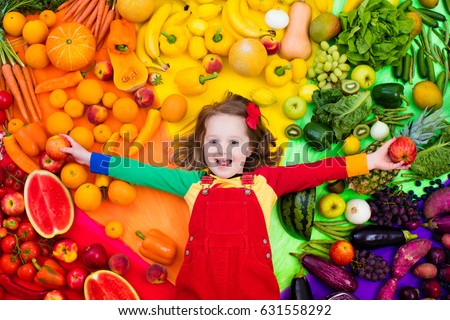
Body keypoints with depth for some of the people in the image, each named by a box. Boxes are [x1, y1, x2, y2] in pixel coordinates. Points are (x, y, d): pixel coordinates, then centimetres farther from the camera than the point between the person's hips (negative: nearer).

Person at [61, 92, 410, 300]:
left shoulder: (264, 180, 12)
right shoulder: (194, 182, 15)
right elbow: (145, 172, 16)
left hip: (253, 285, 0)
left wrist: (370, 161, 5)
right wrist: (90, 158, 18)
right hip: (198, 288, 1)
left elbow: (315, 170, 8)